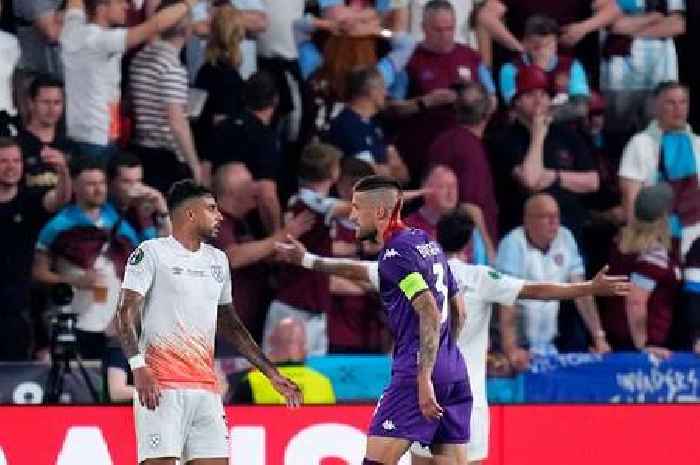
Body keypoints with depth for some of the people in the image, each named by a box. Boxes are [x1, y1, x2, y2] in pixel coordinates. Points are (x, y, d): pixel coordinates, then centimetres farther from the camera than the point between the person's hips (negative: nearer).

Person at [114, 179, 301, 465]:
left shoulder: (217, 260, 19)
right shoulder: (151, 253, -2)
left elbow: (230, 325, 26)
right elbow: (126, 313, -8)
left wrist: (272, 374, 22)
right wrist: (138, 367, -22)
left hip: (206, 387, 7)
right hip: (161, 386, -7)